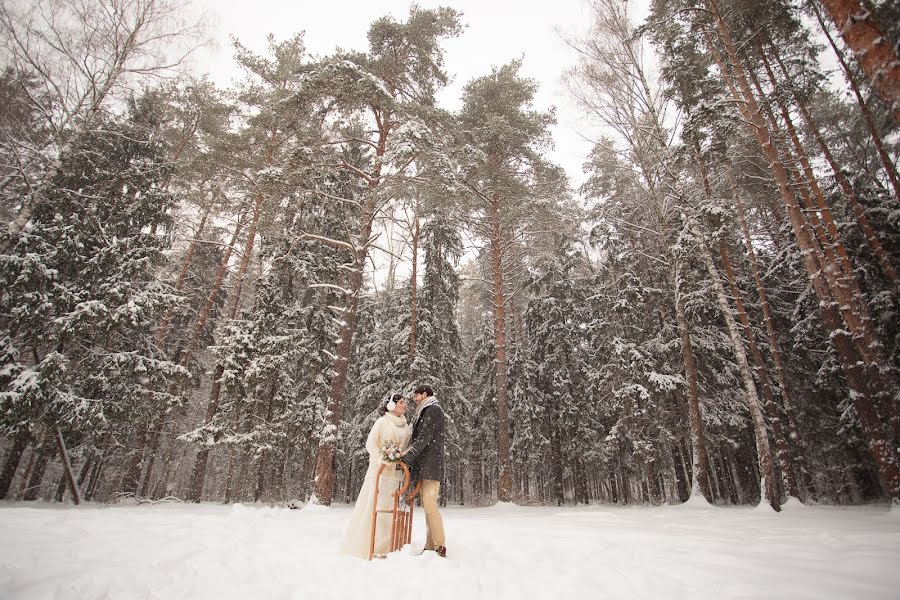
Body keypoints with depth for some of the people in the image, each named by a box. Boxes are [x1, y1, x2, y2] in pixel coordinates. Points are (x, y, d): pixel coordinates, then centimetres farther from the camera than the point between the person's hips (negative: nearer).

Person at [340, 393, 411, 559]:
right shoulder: (382, 421, -4)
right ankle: (363, 544, 9)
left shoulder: (406, 426, 10)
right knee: (372, 505, -2)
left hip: (396, 472, 5)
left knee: (389, 506, 6)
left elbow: (407, 447, 12)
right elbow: (370, 443, -8)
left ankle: (383, 545, 16)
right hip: (379, 470, -5)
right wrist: (381, 459, -18)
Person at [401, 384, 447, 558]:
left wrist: (407, 455, -15)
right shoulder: (425, 412, 23)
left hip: (431, 465, -9)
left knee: (430, 506, -10)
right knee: (428, 506, 9)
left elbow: (425, 438, -15)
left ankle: (440, 547, -5)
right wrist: (407, 453, 7)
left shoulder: (433, 409, -6)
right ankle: (430, 546, 13)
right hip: (425, 466, 9)